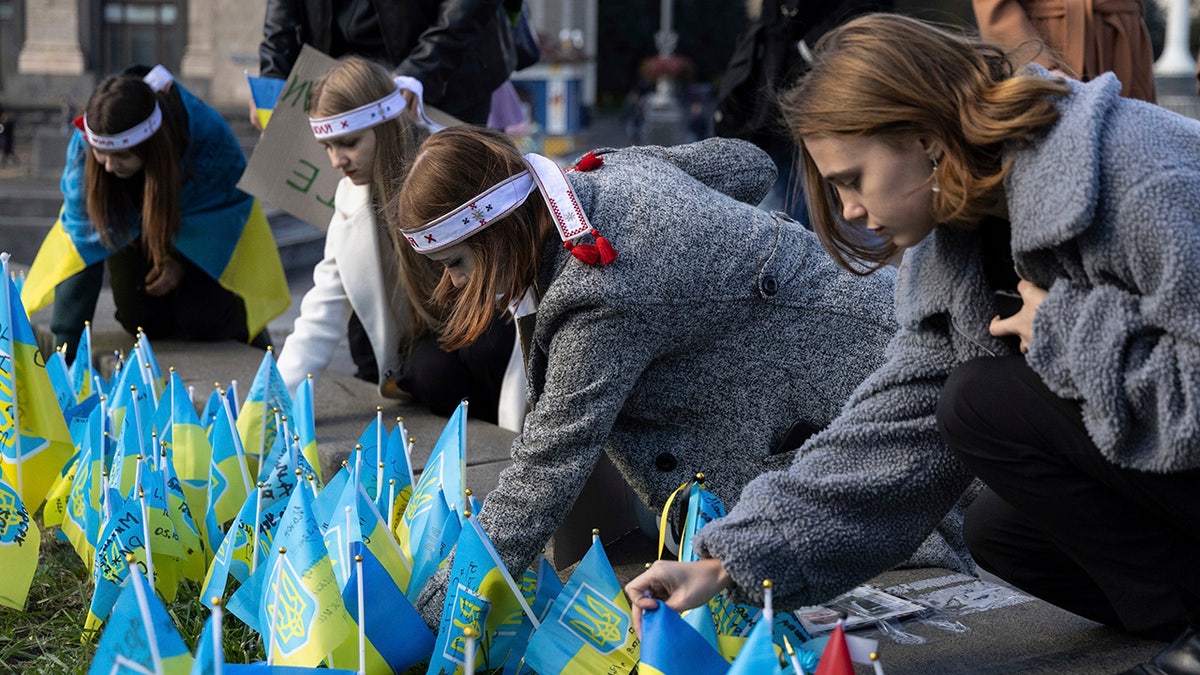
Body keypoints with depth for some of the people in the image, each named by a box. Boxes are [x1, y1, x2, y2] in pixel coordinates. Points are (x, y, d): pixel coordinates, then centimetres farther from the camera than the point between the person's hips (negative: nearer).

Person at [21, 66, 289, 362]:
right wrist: (66, 345, -35)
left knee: (203, 320, -12)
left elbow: (230, 197, -16)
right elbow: (84, 237, -31)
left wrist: (182, 260, -19)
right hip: (134, 228, 1)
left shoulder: (209, 136, -39)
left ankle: (250, 330, 22)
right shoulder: (84, 144, -36)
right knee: (139, 320, -8)